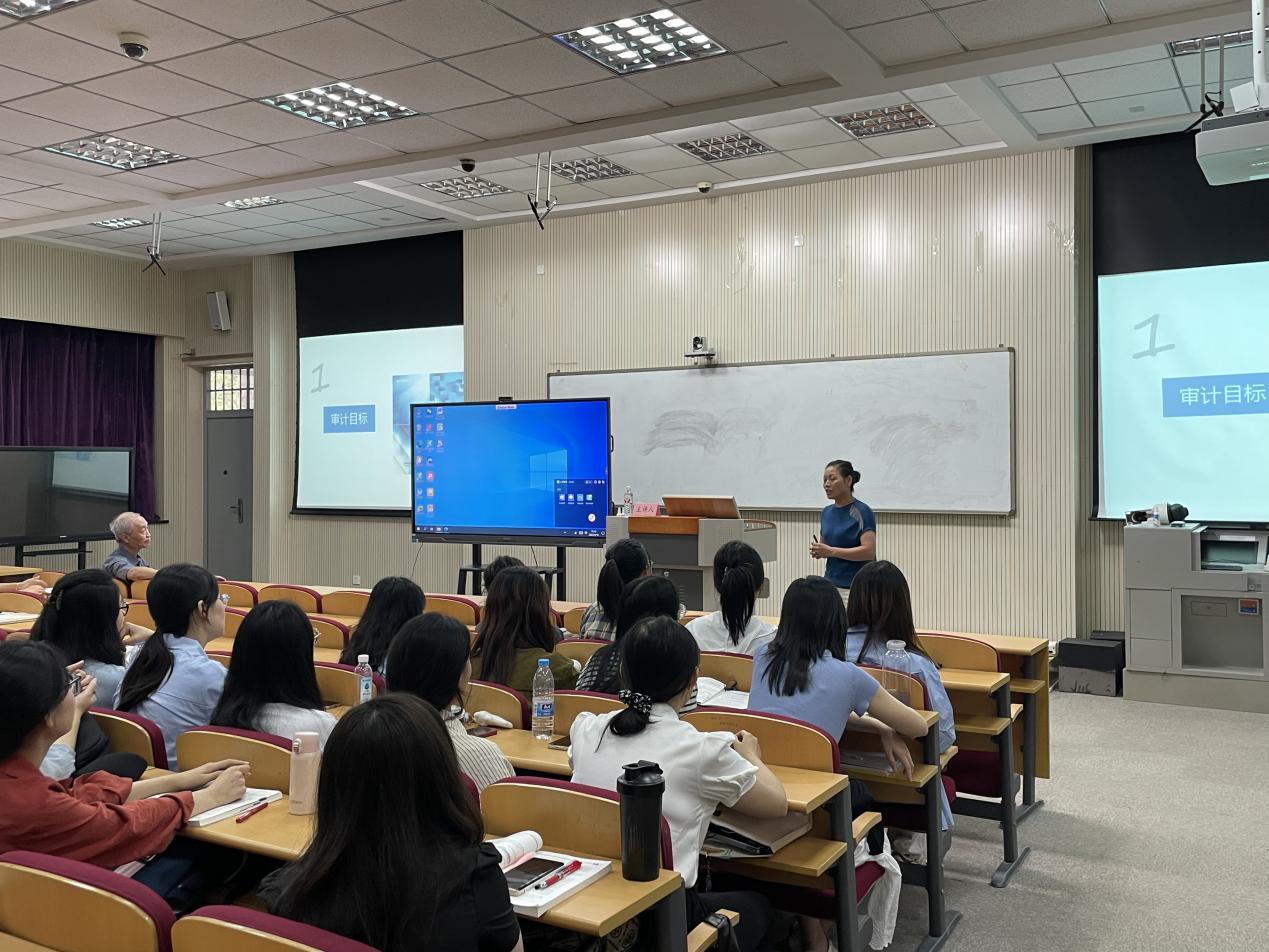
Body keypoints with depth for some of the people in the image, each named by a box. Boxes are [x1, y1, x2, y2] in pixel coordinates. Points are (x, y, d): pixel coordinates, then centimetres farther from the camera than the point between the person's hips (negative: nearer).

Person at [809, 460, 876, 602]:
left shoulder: (862, 512, -12)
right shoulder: (826, 512, 11)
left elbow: (869, 551, -20)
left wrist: (831, 551, -21)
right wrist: (818, 550, -3)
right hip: (830, 585, 7)